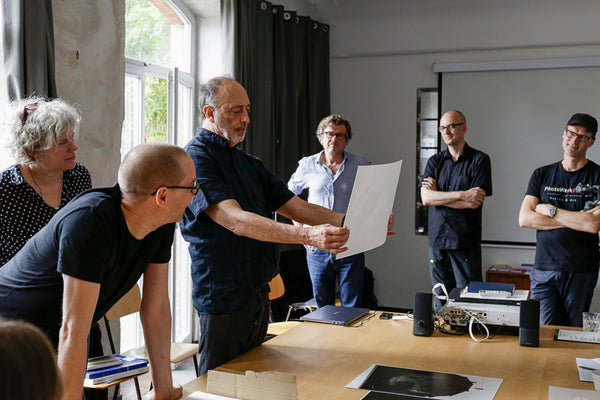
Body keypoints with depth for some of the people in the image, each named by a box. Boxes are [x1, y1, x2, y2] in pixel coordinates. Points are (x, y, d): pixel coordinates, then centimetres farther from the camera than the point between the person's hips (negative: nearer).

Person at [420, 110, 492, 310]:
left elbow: (474, 203, -11)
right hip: (437, 241, 4)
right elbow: (425, 198, -4)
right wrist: (461, 194, -13)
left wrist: (438, 194, -4)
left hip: (465, 243, -4)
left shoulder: (479, 160, -1)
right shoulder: (435, 161, 12)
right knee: (440, 302, 10)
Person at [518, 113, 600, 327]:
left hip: (581, 271, -2)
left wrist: (551, 210, -6)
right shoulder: (542, 174, 10)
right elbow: (524, 218, -2)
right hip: (544, 269, 2)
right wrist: (575, 219, -8)